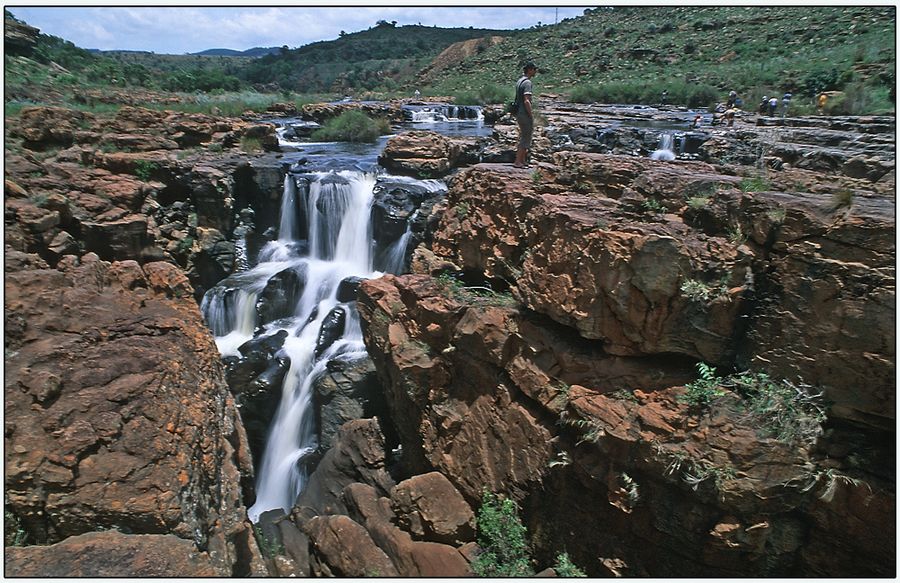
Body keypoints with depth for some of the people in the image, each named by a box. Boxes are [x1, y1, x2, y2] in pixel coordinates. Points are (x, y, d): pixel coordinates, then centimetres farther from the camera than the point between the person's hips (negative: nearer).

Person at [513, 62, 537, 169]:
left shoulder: (519, 81, 14)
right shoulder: (527, 82, -15)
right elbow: (526, 101, -23)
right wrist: (531, 115, -16)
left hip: (519, 113, 10)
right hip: (525, 114, -10)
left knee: (523, 137, 15)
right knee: (526, 139, -4)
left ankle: (522, 161, 20)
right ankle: (517, 162, -3)